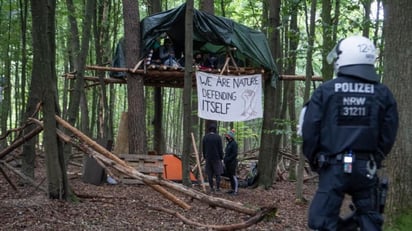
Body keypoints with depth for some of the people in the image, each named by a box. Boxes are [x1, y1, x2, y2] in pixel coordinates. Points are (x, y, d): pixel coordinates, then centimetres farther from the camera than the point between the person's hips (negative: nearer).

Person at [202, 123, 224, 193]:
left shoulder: (205, 137, 0)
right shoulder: (218, 137, -10)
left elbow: (203, 148, 6)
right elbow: (220, 148, -7)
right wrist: (221, 157, 3)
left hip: (208, 158, 3)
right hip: (216, 158, -3)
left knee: (209, 173, 7)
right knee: (217, 173, 3)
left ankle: (211, 188, 8)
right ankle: (218, 187, -1)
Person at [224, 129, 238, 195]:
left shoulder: (234, 143, -13)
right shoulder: (228, 143, 15)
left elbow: (234, 154, -19)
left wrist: (228, 159, -19)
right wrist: (225, 159, 9)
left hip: (232, 162, -9)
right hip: (228, 163, 9)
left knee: (233, 176, -8)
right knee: (230, 176, 12)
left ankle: (235, 191, -6)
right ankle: (232, 189, 19)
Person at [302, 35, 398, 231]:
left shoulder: (325, 91, -3)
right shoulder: (383, 93, 3)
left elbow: (310, 130, -4)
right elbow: (388, 135, 4)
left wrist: (313, 160, 10)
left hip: (333, 166, -2)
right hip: (366, 168, 2)